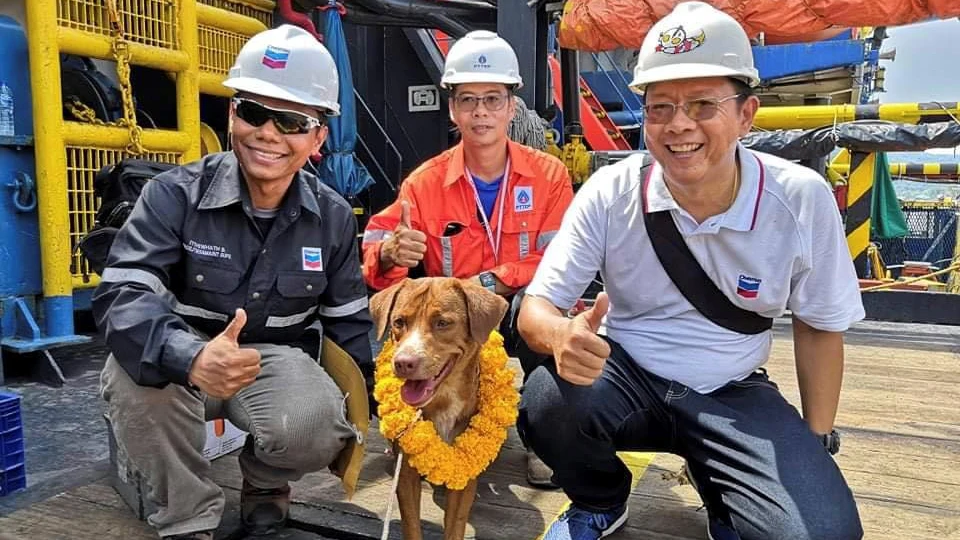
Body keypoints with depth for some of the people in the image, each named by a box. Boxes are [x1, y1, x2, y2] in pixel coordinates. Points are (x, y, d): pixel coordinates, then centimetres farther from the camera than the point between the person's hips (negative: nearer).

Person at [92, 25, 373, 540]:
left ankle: (264, 481, 10)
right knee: (132, 373, -34)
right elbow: (122, 293, -27)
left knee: (316, 424, -30)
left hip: (277, 359, 1)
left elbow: (349, 322, 4)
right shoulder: (174, 194, -15)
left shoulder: (333, 216, -6)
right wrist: (192, 357, -48)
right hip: (183, 362, -1)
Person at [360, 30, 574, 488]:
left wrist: (486, 283, -26)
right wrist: (390, 254, -33)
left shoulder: (548, 174, -6)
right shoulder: (425, 183, -5)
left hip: (526, 321, -1)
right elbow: (373, 255, -9)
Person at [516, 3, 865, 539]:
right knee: (546, 403, -31)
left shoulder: (802, 200, -14)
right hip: (625, 374, 1)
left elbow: (819, 327, 1)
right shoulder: (609, 194, -15)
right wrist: (562, 335, -39)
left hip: (732, 393, 0)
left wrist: (816, 444, 2)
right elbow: (537, 306, -14)